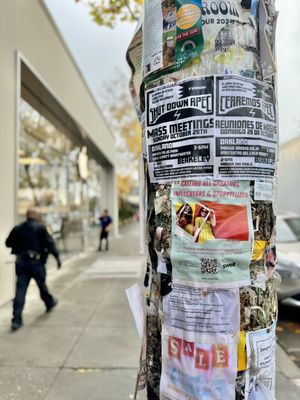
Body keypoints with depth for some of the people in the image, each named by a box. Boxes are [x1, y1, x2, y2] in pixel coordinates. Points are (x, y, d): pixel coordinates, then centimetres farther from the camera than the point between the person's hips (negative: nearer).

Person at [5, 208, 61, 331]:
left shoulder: (18, 228, 5)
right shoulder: (40, 228, -9)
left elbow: (8, 243, 13)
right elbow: (50, 243, -13)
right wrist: (57, 257, -9)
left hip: (21, 262, 3)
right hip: (36, 261, -3)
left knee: (20, 290, 2)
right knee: (42, 285, 17)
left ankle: (16, 319, 0)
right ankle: (50, 303, 41)